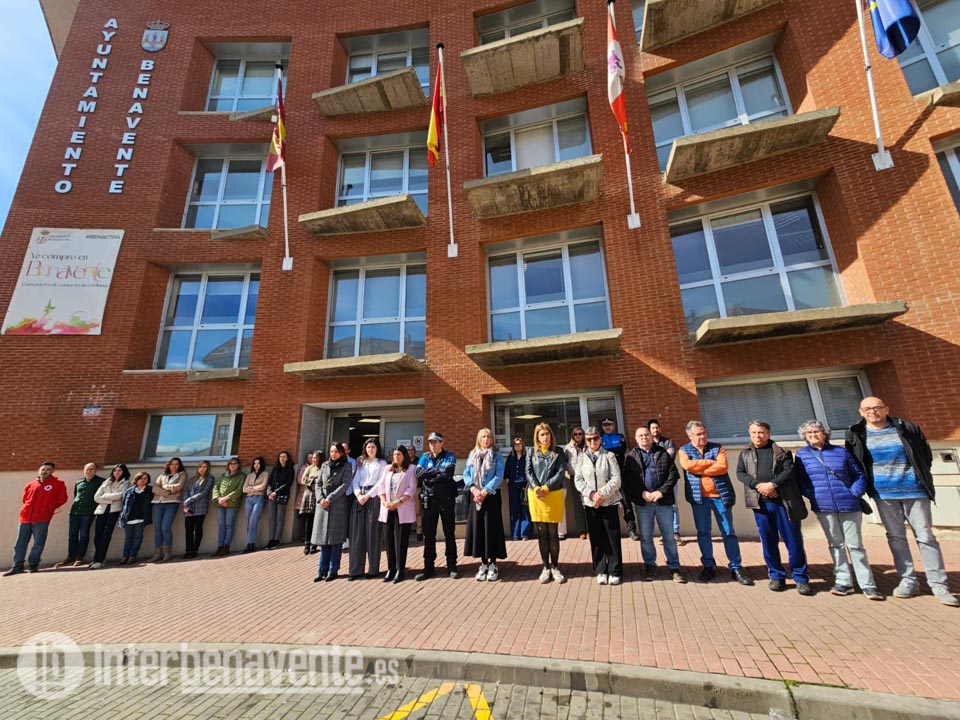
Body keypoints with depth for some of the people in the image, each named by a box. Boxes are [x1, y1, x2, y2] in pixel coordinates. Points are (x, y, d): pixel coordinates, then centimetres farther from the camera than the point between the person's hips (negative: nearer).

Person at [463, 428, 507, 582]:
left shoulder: (497, 456, -1)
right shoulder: (472, 455, 9)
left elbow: (499, 476, -10)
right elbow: (466, 474, 2)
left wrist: (485, 491, -17)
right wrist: (474, 489, -14)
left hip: (492, 496, -3)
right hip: (476, 497, 3)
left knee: (492, 528, 0)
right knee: (477, 527, 5)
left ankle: (493, 565, 12)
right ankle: (483, 564, 18)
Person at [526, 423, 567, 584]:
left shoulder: (559, 453, 5)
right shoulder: (531, 452, 9)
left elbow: (560, 473, -5)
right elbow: (528, 472, 1)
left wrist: (546, 488, -15)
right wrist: (536, 488, -16)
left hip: (554, 495, -1)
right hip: (535, 496, 1)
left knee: (553, 532, 5)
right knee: (541, 533, 7)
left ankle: (555, 567, 17)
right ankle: (545, 567, 18)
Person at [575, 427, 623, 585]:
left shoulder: (609, 456, -1)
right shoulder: (582, 457, 4)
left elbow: (616, 479, -7)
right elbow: (578, 480, 0)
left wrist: (602, 493, -16)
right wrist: (591, 494, -14)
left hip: (609, 501, -1)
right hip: (590, 502, 2)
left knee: (613, 537, 3)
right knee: (596, 538, 8)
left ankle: (615, 572, 17)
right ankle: (600, 571, 20)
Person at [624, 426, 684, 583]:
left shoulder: (663, 453, 6)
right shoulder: (631, 456, 5)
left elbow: (673, 474, -1)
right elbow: (627, 478, -3)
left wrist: (661, 491, -12)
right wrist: (642, 493, -14)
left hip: (664, 501, 0)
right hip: (643, 502, 0)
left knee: (669, 536, 9)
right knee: (646, 537, 10)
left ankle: (674, 568, 22)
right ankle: (650, 566, 26)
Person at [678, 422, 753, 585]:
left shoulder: (717, 448, 4)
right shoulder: (684, 450, 3)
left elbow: (722, 467, -12)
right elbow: (688, 465, -16)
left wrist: (699, 469, -13)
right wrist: (711, 462, -11)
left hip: (720, 495, 0)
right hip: (699, 497, 0)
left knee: (729, 532, 7)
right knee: (703, 533, 7)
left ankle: (736, 568, 19)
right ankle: (709, 566, 19)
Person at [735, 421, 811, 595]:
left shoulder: (781, 451, 5)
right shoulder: (745, 454, 9)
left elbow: (789, 470, -7)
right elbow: (740, 474, 2)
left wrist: (772, 484, -17)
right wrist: (758, 485, -13)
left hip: (783, 501, -1)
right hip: (760, 503, 2)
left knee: (793, 540, 4)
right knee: (768, 541, 8)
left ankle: (800, 578, 18)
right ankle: (776, 576, 20)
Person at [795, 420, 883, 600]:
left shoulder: (841, 452, 5)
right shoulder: (802, 455, 3)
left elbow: (859, 475, 9)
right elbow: (800, 481, 4)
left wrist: (854, 493, -5)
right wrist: (813, 495, -9)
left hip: (849, 505, 0)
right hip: (824, 507, 0)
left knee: (855, 545, 4)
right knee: (836, 545, 9)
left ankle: (868, 584, 14)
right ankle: (843, 582, 16)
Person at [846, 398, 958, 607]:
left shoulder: (908, 429, -1)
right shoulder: (855, 434, -2)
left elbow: (926, 455, 9)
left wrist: (922, 477, 3)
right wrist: (865, 484, 4)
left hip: (914, 491, 0)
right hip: (883, 494, 0)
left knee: (926, 536, 3)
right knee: (896, 537, 7)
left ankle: (939, 585, 13)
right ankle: (907, 581, 16)